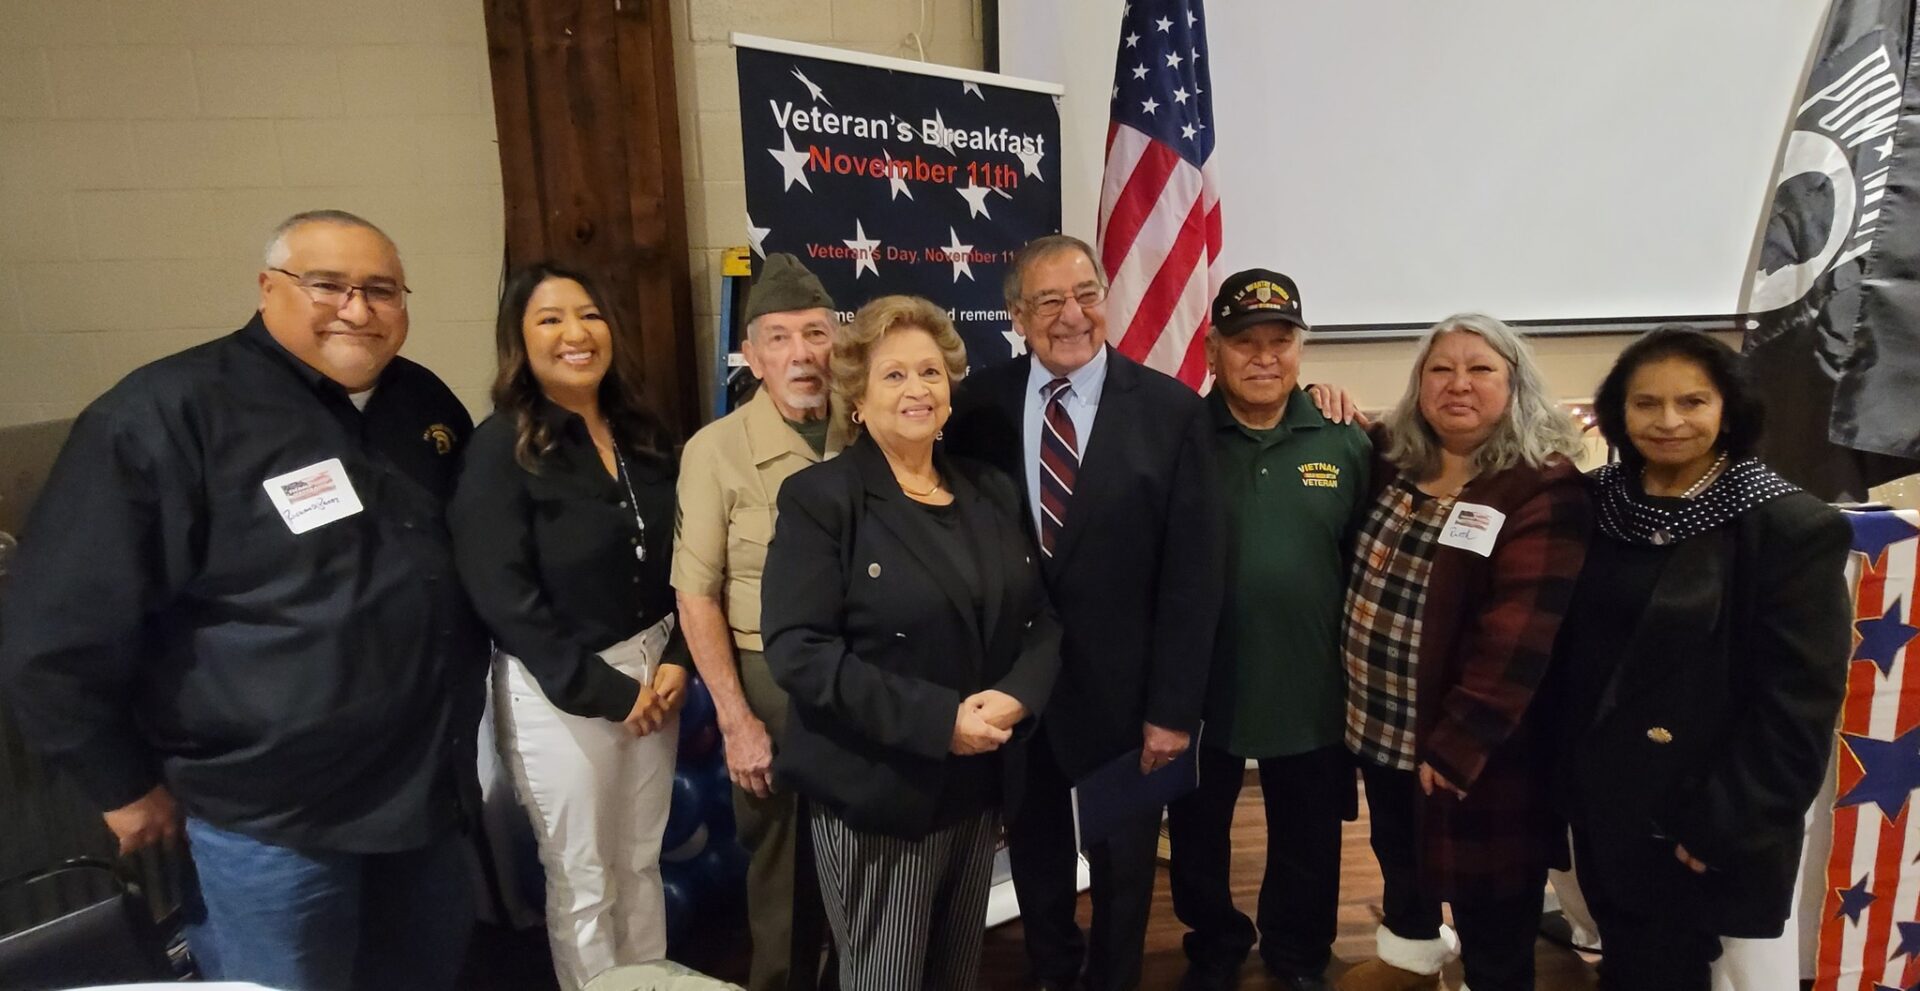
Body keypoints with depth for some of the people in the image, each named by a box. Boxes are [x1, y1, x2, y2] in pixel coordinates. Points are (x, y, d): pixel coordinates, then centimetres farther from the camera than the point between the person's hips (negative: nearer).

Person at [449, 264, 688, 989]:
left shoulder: (645, 433, 4)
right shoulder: (500, 449, -12)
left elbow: (679, 561, 7)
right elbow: (504, 598, -16)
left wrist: (676, 659, -6)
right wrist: (606, 691, -15)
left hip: (651, 670, 5)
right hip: (558, 690, -5)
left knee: (642, 861, 19)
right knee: (584, 880, 11)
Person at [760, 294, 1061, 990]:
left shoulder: (991, 494, 9)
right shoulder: (819, 498, -9)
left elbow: (1040, 620, 8)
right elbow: (797, 649, -18)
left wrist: (1015, 697, -13)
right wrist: (937, 720, -22)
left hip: (981, 788, 5)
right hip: (877, 793, -5)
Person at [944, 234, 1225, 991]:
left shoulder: (1172, 410, -10)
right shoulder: (980, 405, -5)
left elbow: (1193, 572, -10)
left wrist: (1174, 706, -11)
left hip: (1120, 687, -2)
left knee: (1123, 862, 20)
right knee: (1033, 849, 24)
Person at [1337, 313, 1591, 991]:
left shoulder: (1544, 490, -19)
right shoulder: (1390, 460, 0)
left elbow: (1516, 640, -25)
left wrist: (1455, 745, -25)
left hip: (1473, 745, -7)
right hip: (1379, 725, 7)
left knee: (1492, 917, 12)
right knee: (1398, 856, 30)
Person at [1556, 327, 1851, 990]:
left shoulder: (1794, 530, -13)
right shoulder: (1594, 503, 0)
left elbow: (1797, 708, -14)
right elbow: (1560, 646, 5)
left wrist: (1723, 827, -15)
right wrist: (1564, 773, 0)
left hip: (1701, 827, -4)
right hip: (1599, 803, 4)